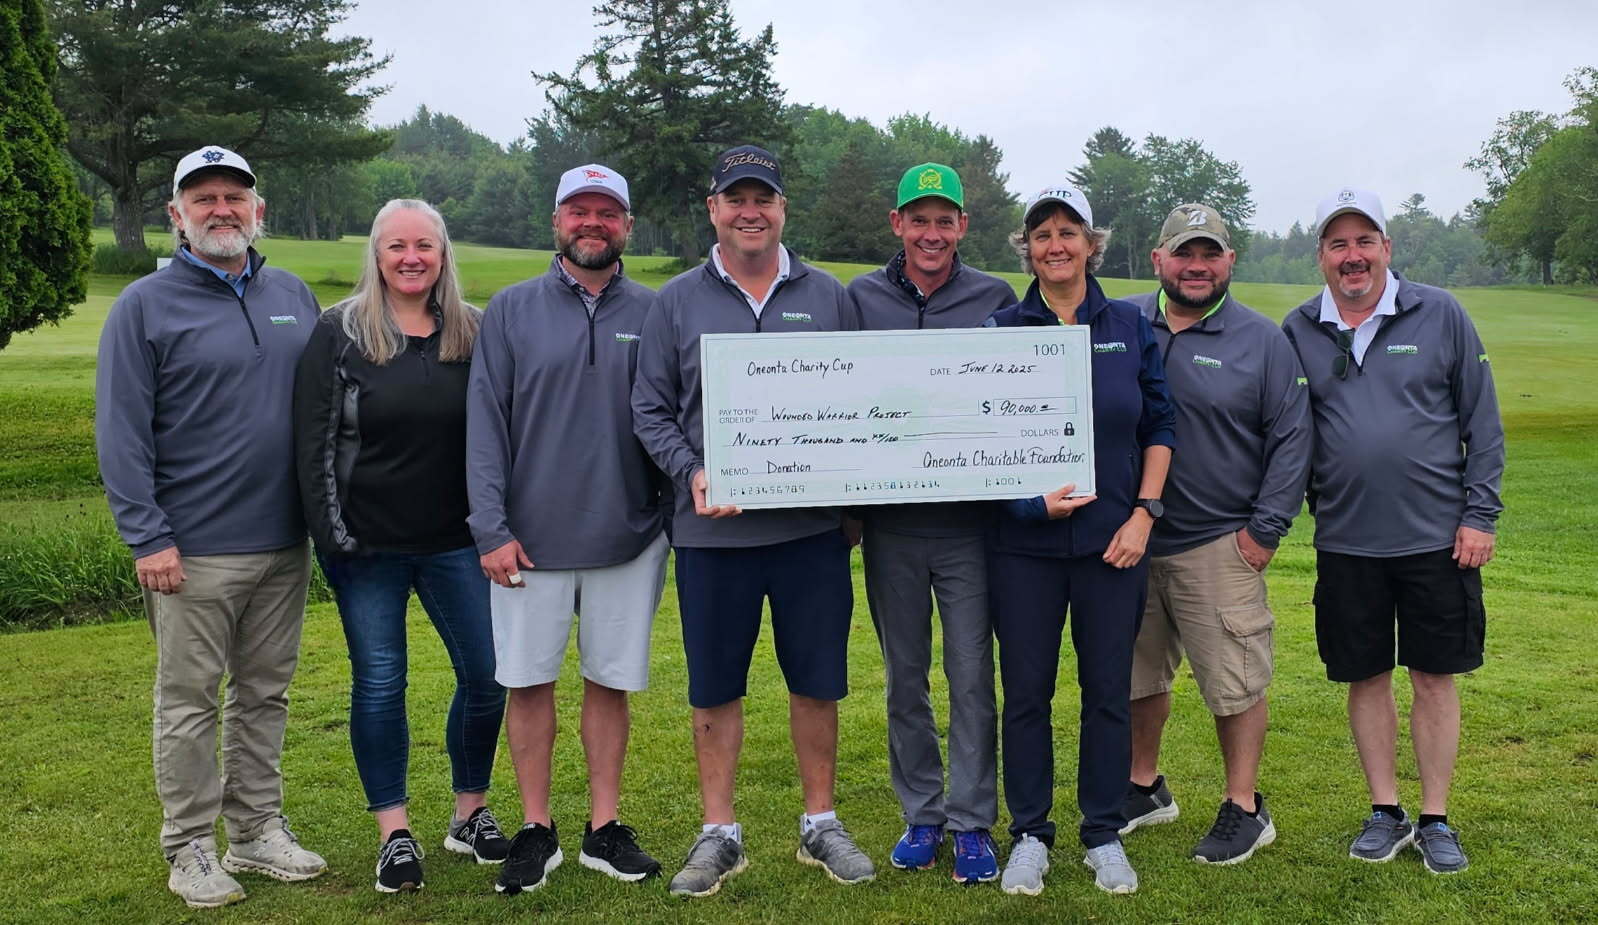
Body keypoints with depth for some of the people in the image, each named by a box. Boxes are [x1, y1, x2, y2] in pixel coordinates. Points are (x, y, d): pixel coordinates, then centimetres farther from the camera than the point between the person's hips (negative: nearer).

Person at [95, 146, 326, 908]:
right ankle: (191, 847, 17)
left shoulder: (294, 298, 10)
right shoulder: (144, 306, -3)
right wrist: (147, 536, -13)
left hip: (284, 543, 4)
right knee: (188, 701, 4)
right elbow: (121, 435, -6)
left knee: (265, 694, 13)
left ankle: (257, 830, 25)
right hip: (194, 551, -4)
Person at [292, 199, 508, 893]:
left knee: (486, 675, 4)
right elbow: (313, 442, -3)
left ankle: (470, 814, 23)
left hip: (454, 541, 2)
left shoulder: (473, 334, 5)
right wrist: (329, 534, -8)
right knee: (379, 684, 4)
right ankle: (394, 833, 18)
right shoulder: (339, 334, -1)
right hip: (367, 547, -2)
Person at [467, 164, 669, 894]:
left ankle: (604, 828, 23)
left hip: (627, 536, 0)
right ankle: (536, 831, 22)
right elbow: (485, 425, -1)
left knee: (609, 683, 9)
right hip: (531, 537, 0)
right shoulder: (511, 311, 2)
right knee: (529, 683, 7)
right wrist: (492, 530, -8)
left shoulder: (653, 314, 4)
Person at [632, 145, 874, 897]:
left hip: (812, 526, 1)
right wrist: (691, 474, -11)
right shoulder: (677, 302, 5)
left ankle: (820, 824, 26)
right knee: (714, 688, 8)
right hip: (711, 530, 0)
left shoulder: (827, 297, 8)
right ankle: (719, 834, 22)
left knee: (817, 679, 9)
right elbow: (651, 410, 5)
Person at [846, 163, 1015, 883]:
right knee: (904, 676, 11)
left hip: (969, 520, -1)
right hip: (890, 524, 2)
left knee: (972, 677, 2)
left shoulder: (995, 300, 2)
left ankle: (973, 823, 15)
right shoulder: (861, 298, 5)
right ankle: (921, 815, 24)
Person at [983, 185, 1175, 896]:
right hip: (1023, 543, -1)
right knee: (1026, 692, 5)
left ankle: (1104, 835, 23)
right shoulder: (1000, 329, 2)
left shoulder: (1129, 326, 6)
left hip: (1112, 541, 1)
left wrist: (1144, 511, -2)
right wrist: (1033, 499, -12)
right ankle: (1029, 835, 20)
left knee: (1109, 691, 7)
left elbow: (1159, 426, 8)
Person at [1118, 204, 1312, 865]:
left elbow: (1291, 438, -1)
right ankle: (1145, 788, 33)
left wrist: (1267, 528, -6)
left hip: (1218, 544, -3)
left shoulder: (1262, 340, -2)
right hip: (1128, 540, 3)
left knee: (1235, 683, 2)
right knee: (1137, 674, 15)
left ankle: (1245, 809, 18)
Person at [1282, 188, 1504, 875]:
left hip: (1437, 536, -1)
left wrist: (1480, 514, -4)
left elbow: (1482, 421, 1)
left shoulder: (1440, 315, -1)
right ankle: (1386, 813, 24)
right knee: (1366, 678, 10)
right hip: (1345, 541, 1)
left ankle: (1435, 819, 20)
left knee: (1435, 679, 6)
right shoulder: (1298, 332, 3)